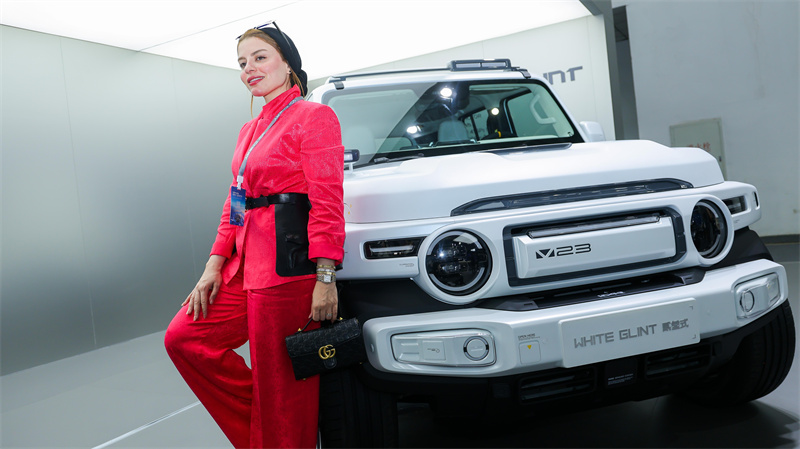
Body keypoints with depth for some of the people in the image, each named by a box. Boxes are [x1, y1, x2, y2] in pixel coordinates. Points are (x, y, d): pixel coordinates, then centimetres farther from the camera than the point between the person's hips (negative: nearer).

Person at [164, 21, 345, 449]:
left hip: (288, 263, -9)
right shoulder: (249, 130, 20)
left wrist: (325, 278, -21)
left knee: (281, 389, -2)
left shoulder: (314, 117, -6)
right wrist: (215, 265, 9)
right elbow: (233, 204, 19)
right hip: (246, 261, 9)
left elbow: (327, 202, -14)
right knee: (184, 338, 8)